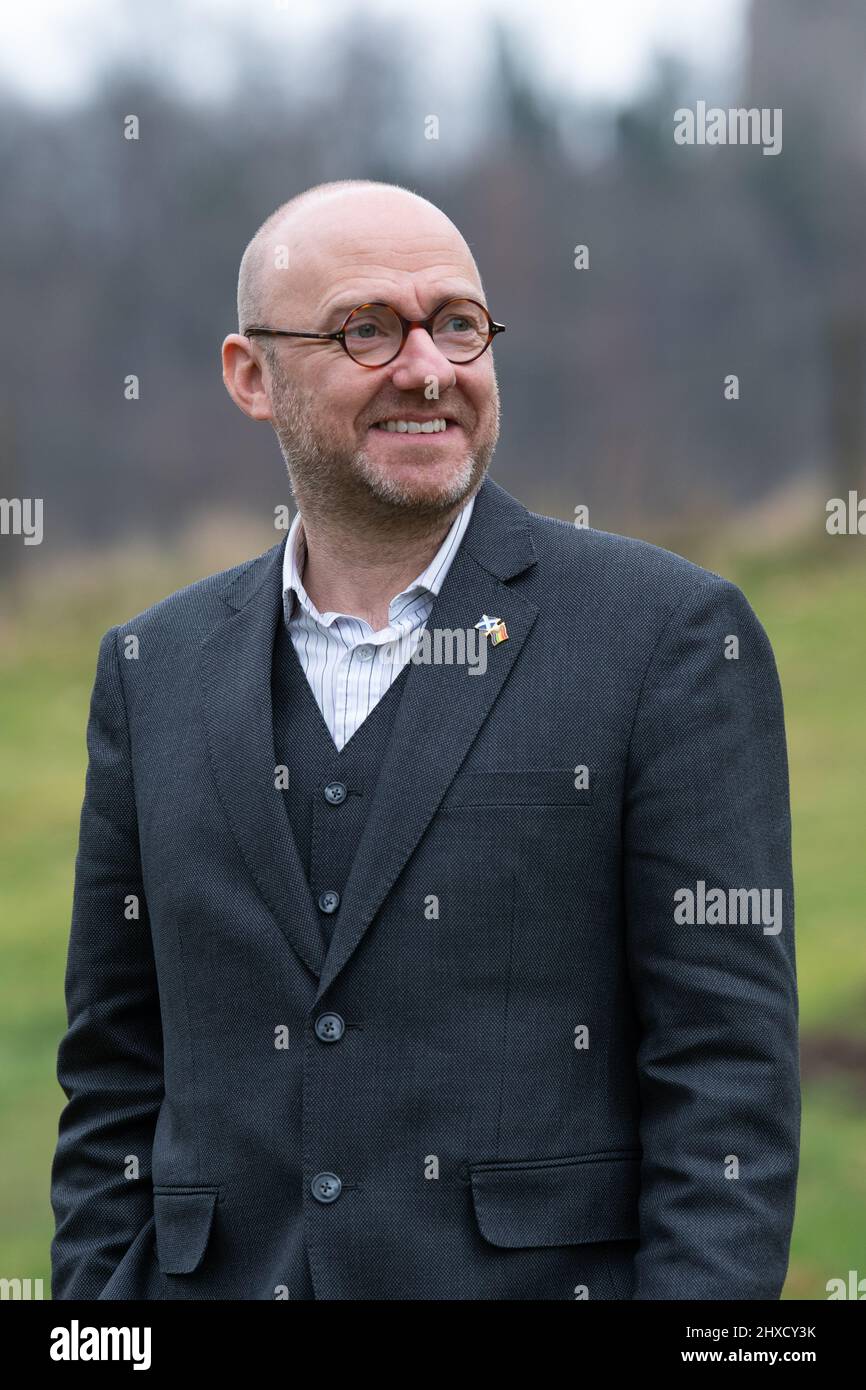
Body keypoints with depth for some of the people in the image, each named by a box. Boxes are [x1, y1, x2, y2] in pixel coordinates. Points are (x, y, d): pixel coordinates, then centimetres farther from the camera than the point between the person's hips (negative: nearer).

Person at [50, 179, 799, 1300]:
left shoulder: (672, 633, -2)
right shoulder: (157, 670, 10)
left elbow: (726, 1073, -6)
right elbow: (116, 1080, 13)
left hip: (547, 1273, -3)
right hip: (225, 1276, 3)